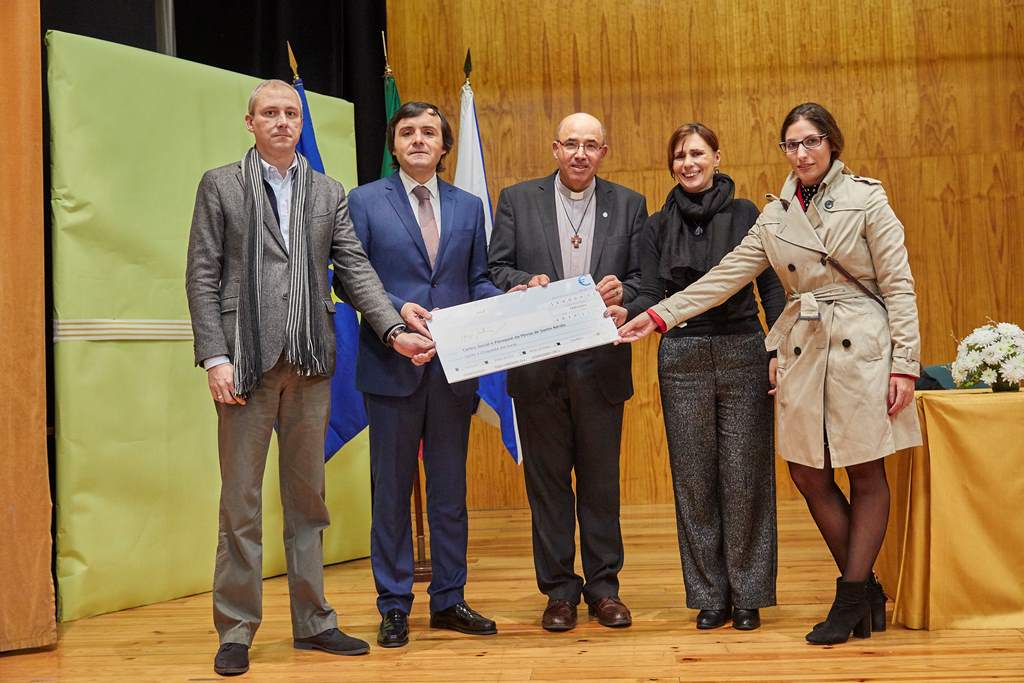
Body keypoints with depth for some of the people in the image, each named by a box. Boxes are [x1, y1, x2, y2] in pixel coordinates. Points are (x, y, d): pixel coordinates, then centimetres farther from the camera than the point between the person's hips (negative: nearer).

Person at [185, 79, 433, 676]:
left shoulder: (330, 193, 14)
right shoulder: (220, 185, 6)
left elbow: (356, 269, 7)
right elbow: (203, 276, 0)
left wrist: (394, 330, -7)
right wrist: (214, 357, -10)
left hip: (311, 364, 3)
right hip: (247, 361, -3)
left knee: (308, 499, 10)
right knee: (241, 501, 2)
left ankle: (313, 621, 19)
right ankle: (237, 630, 12)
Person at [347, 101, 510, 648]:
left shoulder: (468, 206, 11)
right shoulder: (365, 202, 2)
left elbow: (477, 280, 12)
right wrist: (397, 310, -19)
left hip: (455, 366, 3)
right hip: (393, 364, -3)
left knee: (450, 488, 10)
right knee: (391, 489, 5)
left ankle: (448, 600, 22)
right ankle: (394, 607, 16)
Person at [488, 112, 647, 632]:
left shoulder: (629, 206, 8)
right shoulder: (517, 200, 6)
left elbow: (644, 278, 5)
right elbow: (496, 268, 3)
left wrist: (624, 290, -17)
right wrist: (526, 282, -17)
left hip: (601, 362, 0)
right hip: (539, 365, 0)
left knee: (601, 479, 8)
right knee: (547, 479, 6)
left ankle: (603, 587, 20)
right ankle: (559, 589, 17)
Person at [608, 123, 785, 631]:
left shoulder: (745, 214, 3)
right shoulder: (659, 226, 9)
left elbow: (771, 287, 0)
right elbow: (652, 296, 1)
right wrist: (625, 314, -21)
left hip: (743, 355, -2)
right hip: (682, 359, 2)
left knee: (744, 475, 0)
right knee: (694, 479, 4)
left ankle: (748, 594, 12)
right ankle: (710, 595, 15)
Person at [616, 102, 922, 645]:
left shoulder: (866, 199, -2)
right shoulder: (775, 216, 11)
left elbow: (898, 285, -4)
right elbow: (725, 277, 9)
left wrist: (904, 364, -9)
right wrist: (659, 315, 2)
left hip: (862, 346, -4)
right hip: (803, 350, 5)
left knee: (866, 476, 3)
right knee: (808, 474, 5)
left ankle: (852, 599, 12)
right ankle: (866, 592, 19)